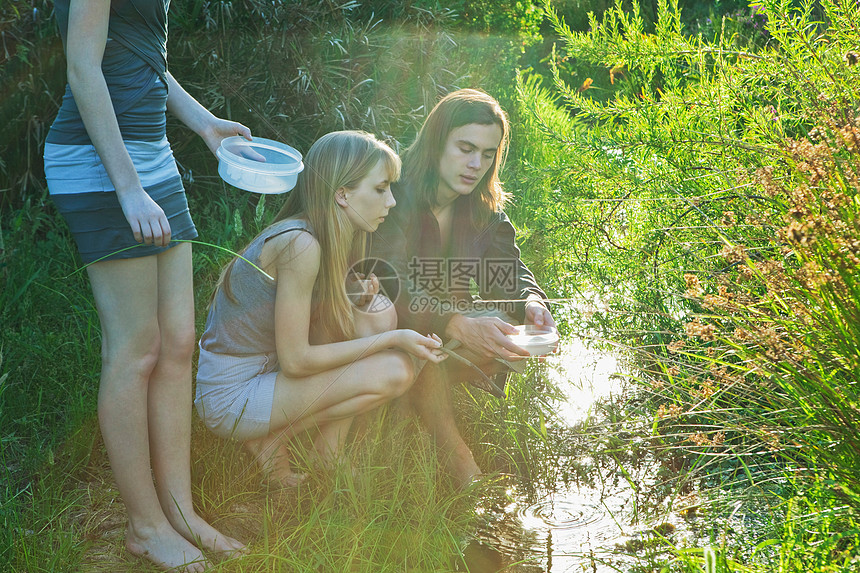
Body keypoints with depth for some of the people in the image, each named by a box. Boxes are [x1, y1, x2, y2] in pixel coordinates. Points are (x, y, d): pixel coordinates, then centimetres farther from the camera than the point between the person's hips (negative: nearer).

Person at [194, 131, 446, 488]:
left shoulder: (328, 239, 4)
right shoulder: (299, 244, -24)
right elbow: (295, 360, -21)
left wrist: (355, 299, -6)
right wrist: (392, 339, -17)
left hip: (264, 369, 9)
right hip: (231, 400, -9)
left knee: (380, 314, 2)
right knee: (395, 371, -16)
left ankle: (325, 455, 5)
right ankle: (273, 442, -2)